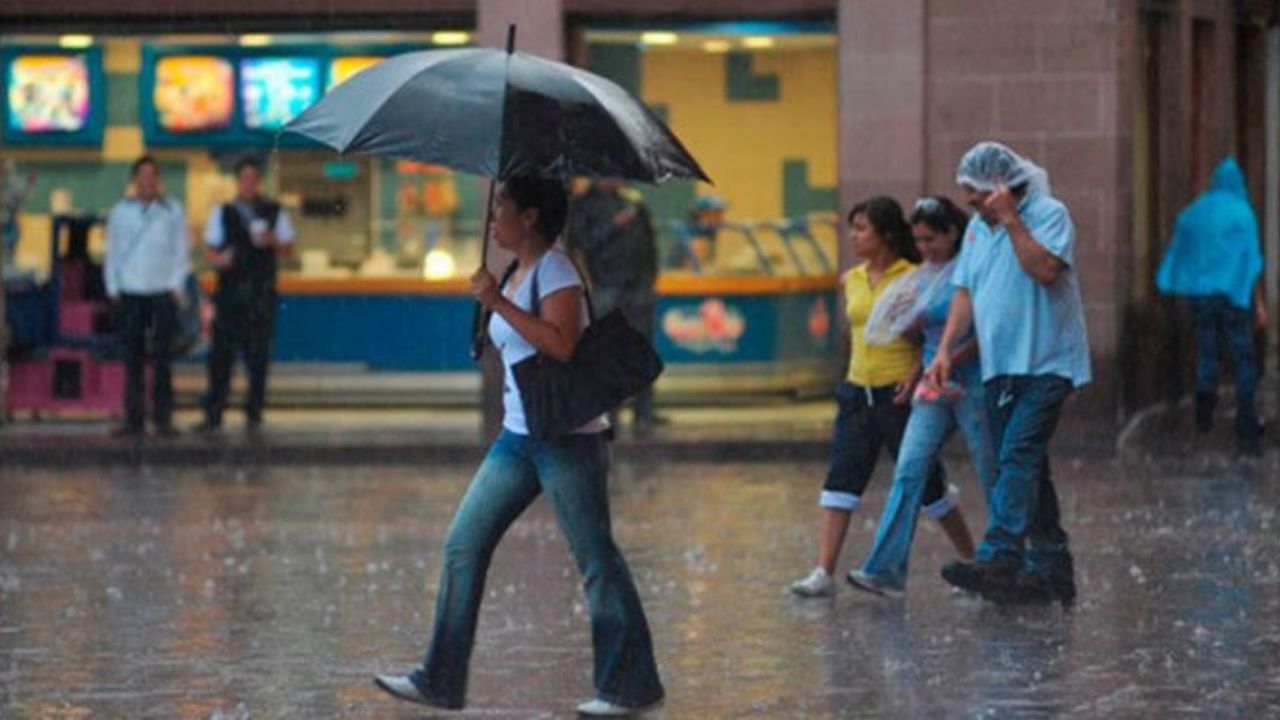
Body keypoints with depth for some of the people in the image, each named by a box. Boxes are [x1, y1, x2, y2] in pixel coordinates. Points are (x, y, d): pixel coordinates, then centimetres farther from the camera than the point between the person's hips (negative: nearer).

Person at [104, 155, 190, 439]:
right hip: (129, 293, 1)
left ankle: (163, 419, -2)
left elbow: (180, 251, 7)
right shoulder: (120, 211, 11)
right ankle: (133, 419, 2)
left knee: (162, 358, -3)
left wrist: (176, 285, -3)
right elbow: (112, 252, 12)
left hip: (163, 291, -1)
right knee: (133, 358, 1)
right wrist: (113, 288, 3)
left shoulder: (172, 210, 8)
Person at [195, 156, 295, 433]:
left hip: (261, 294, 0)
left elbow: (287, 250, 10)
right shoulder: (222, 213, 9)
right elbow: (209, 250, 7)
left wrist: (273, 241, -12)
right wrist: (218, 259, -16)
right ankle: (213, 415, -1)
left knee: (258, 355, 0)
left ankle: (254, 413, 7)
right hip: (230, 291, 0)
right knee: (221, 353, -3)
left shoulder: (274, 213, 9)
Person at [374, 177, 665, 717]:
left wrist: (498, 303, -23)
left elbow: (561, 344, -25)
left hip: (567, 436, -9)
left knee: (596, 560, -3)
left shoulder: (555, 271, -11)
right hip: (518, 436, 9)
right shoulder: (517, 274, 15)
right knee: (462, 546, 4)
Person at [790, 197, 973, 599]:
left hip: (899, 394, -5)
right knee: (841, 480, -6)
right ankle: (823, 573, -11)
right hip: (858, 393, 5)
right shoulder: (852, 281, 10)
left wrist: (915, 373, -19)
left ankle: (970, 560, 22)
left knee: (925, 482, 4)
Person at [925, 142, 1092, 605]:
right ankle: (1051, 570, 15)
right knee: (1024, 465, 9)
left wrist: (1011, 220, -21)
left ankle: (999, 558, -30)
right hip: (999, 367, 8)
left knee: (1018, 457, -20)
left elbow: (1045, 270, -23)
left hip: (1045, 364, -8)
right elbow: (966, 293, 14)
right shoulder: (977, 228, 15)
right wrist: (945, 350, 4)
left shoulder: (1049, 214, -8)